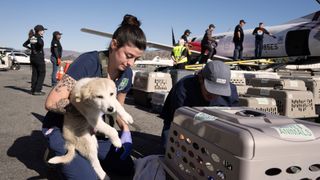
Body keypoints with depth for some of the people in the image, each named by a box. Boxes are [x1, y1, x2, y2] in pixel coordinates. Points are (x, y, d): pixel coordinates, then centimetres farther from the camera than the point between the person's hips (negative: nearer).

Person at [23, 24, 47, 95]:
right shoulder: (38, 37, -14)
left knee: (34, 73, 12)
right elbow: (40, 43, -35)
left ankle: (33, 90, 14)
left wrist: (31, 48, 13)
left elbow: (24, 44, 16)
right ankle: (37, 90, -5)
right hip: (39, 57, -8)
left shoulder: (32, 37, 9)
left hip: (32, 57, 8)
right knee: (42, 74, -1)